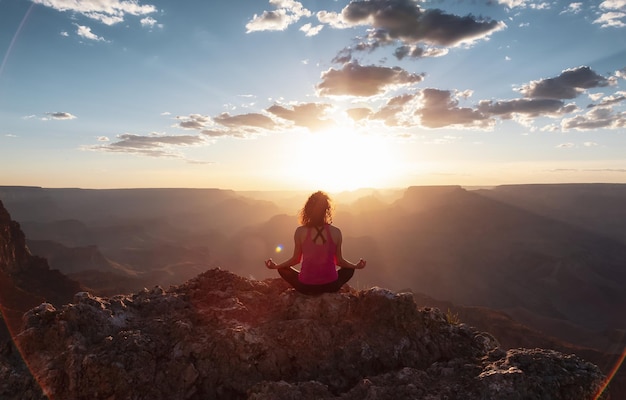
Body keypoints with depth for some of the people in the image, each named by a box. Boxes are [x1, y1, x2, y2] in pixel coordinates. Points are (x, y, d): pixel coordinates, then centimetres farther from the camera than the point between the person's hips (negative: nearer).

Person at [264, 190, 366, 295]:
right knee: (350, 270, 29)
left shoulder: (300, 231, -9)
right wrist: (356, 266, 23)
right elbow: (339, 261, 3)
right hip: (330, 286, 1)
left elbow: (296, 259, 2)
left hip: (306, 287, -1)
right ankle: (329, 292, 14)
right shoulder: (336, 232, -7)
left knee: (282, 269, 25)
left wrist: (276, 266, 20)